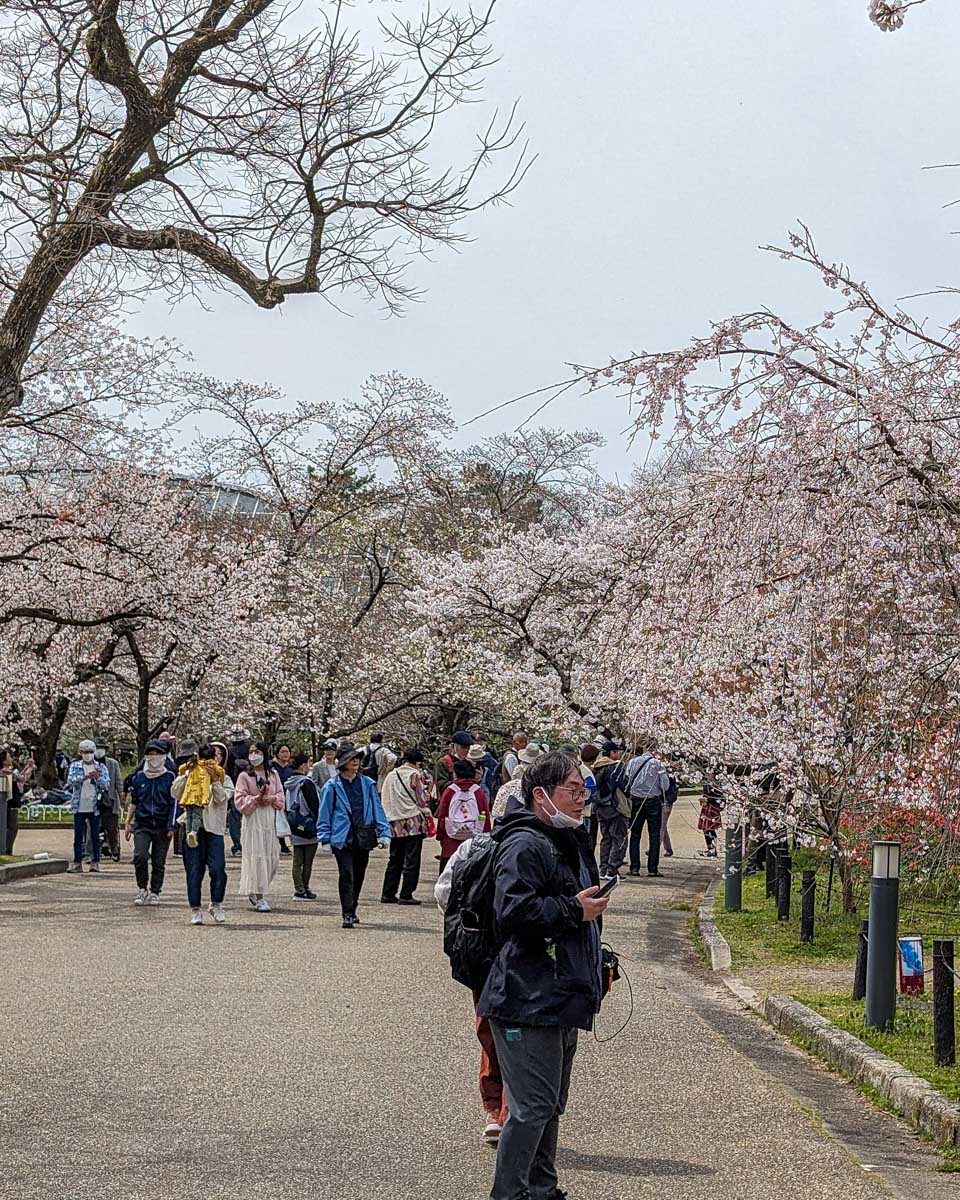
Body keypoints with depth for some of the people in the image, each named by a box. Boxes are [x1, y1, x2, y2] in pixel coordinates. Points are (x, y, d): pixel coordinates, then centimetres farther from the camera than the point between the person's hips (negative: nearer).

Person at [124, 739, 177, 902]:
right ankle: (142, 889, -1)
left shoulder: (169, 777, 1)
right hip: (142, 825, 1)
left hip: (162, 827, -1)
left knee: (159, 862, 3)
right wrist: (128, 823, 14)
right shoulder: (138, 777, 8)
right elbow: (133, 802, 17)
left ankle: (155, 892, 17)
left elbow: (173, 803, 0)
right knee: (140, 856, -17)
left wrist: (171, 827, -7)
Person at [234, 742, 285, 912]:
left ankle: (254, 891, 21)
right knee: (256, 856, -7)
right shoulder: (244, 776, 0)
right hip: (253, 819, -4)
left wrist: (272, 799, -10)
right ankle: (258, 897, -4)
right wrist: (256, 799, -19)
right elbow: (239, 800, -5)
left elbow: (281, 795, 11)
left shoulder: (273, 775, 12)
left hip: (270, 820, 4)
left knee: (272, 857, 3)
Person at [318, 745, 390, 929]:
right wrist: (325, 839, -2)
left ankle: (352, 910, 27)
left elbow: (377, 809, 11)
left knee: (359, 876, 12)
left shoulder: (367, 784, 9)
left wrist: (383, 833, 4)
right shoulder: (332, 786, 0)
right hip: (342, 837, -4)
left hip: (363, 836, 4)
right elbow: (325, 814, 2)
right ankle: (347, 914, -10)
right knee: (347, 875, -11)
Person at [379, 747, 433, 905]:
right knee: (411, 861, 0)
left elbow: (384, 799, 12)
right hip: (414, 823, -6)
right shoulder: (414, 775, -9)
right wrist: (427, 815, 6)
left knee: (395, 860, 14)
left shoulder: (391, 776, 7)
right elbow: (422, 800, -7)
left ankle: (387, 893, 14)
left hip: (395, 824, 6)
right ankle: (406, 895, -1)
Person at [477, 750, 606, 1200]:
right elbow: (514, 911, -26)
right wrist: (574, 910, -20)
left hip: (561, 998, 10)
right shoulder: (525, 846, -15)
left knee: (551, 1103, 18)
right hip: (528, 1001, -10)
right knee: (533, 1105, -9)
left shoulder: (570, 842, 19)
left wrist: (598, 965, 27)